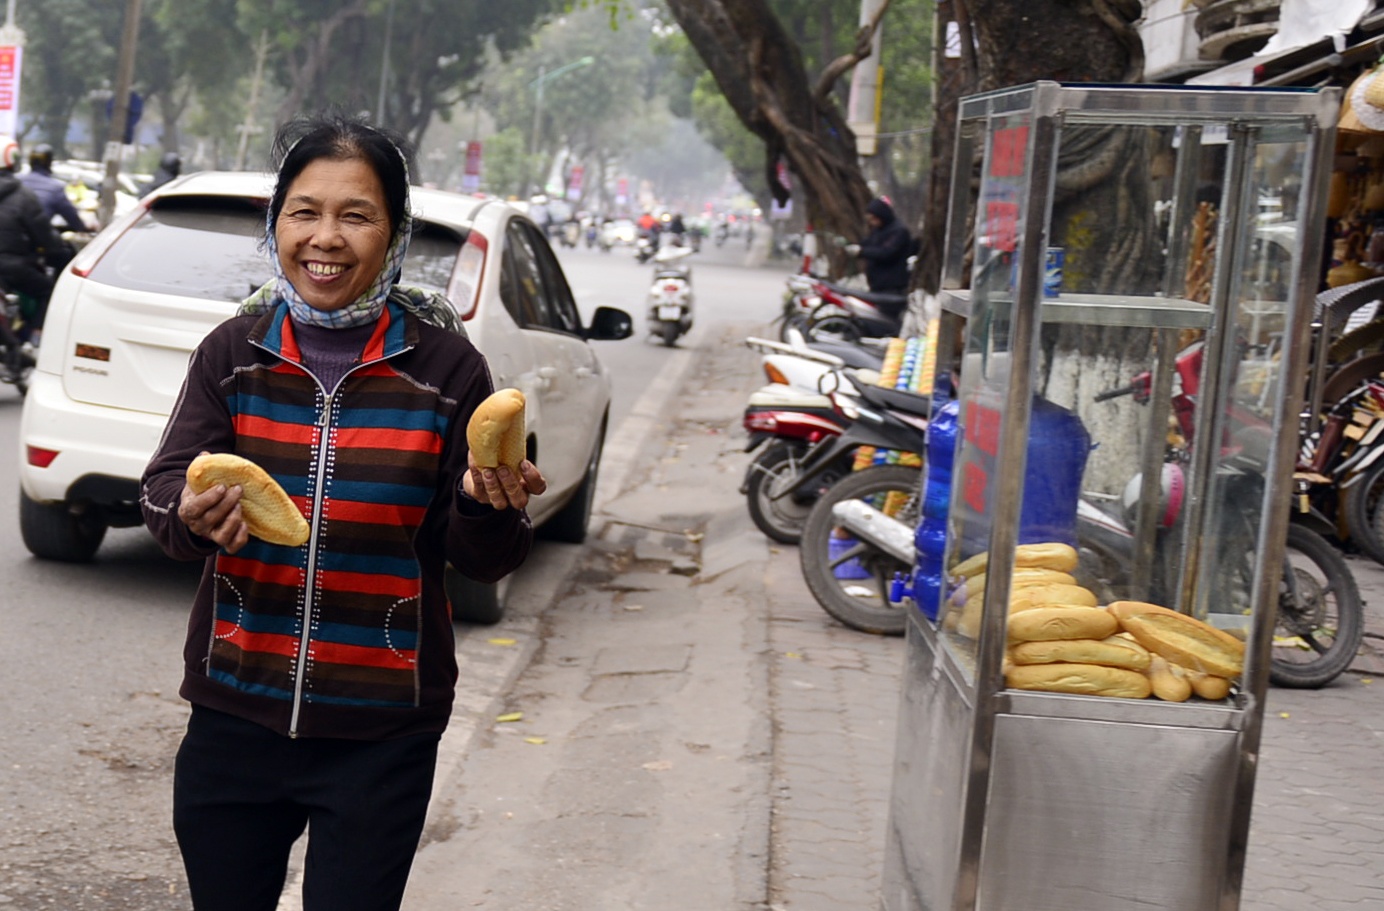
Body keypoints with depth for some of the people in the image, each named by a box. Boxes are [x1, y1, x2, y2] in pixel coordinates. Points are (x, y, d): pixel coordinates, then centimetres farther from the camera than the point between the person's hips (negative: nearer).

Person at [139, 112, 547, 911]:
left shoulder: (445, 366, -5)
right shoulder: (234, 353, 0)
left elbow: (483, 561, -2)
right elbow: (165, 488, -5)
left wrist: (489, 509, -24)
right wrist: (192, 515, -28)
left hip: (382, 733, -2)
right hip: (234, 716, 2)